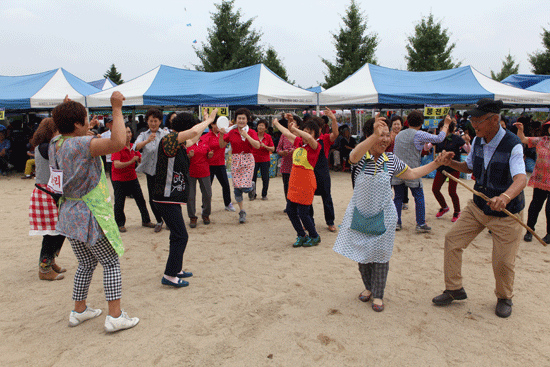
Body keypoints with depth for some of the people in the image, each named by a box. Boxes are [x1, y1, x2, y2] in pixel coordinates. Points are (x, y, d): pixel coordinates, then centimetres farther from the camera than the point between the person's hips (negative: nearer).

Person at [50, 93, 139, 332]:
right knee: (111, 263, 3)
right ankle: (115, 316, 3)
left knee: (86, 265, 21)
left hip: (70, 215, 9)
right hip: (91, 217, -8)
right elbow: (118, 143, -37)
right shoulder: (81, 144, -21)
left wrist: (65, 111, 27)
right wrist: (117, 109, -29)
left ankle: (79, 311, 30)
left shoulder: (55, 143, 5)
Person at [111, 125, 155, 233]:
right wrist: (131, 162, -34)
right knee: (119, 202, 1)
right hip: (119, 179, -5)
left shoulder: (133, 146, 5)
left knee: (140, 199, 5)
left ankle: (146, 220, 18)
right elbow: (117, 165, -25)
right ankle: (120, 224, 17)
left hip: (132, 177, 5)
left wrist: (139, 160, -10)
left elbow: (140, 160, 13)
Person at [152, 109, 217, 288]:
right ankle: (169, 276, 0)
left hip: (173, 198, 10)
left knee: (178, 235, 18)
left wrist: (206, 122, 37)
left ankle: (176, 269, 30)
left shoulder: (178, 143, 13)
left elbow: (192, 139, 35)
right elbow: (193, 132, -31)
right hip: (166, 198, -10)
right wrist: (208, 121, -13)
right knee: (180, 236, -8)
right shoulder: (168, 139, -16)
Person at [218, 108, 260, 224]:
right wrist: (221, 135, -10)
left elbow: (257, 146, -17)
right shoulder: (231, 132, 4)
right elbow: (222, 145, 6)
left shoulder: (251, 132, -3)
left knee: (245, 187, -11)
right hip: (235, 160, 3)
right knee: (237, 187, 2)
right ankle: (242, 211, 17)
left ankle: (252, 185, 28)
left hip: (248, 160, -2)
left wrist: (246, 135, -23)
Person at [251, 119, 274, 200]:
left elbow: (273, 149, -1)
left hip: (265, 160, 0)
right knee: (252, 178, 0)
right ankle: (252, 195, 14)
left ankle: (264, 195, 18)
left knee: (265, 178, 2)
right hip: (254, 159, 0)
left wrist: (265, 146, -15)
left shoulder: (268, 137, 0)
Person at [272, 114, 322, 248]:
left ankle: (314, 237, 21)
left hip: (306, 183, -8)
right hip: (294, 181, 8)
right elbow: (287, 134, 22)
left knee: (303, 213, -3)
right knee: (290, 210, 12)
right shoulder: (299, 142, 7)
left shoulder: (315, 147, -12)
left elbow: (309, 138, -35)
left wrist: (294, 128, -27)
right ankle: (301, 236, 29)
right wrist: (276, 124, 32)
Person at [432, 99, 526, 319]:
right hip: (478, 207, 6)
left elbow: (521, 178, -38)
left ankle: (504, 298, 33)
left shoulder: (513, 145, -24)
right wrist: (451, 163, -8)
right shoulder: (477, 141, -4)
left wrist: (505, 197, -59)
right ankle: (454, 289, 18)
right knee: (453, 239, 1)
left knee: (503, 261, 1)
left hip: (506, 213, -6)